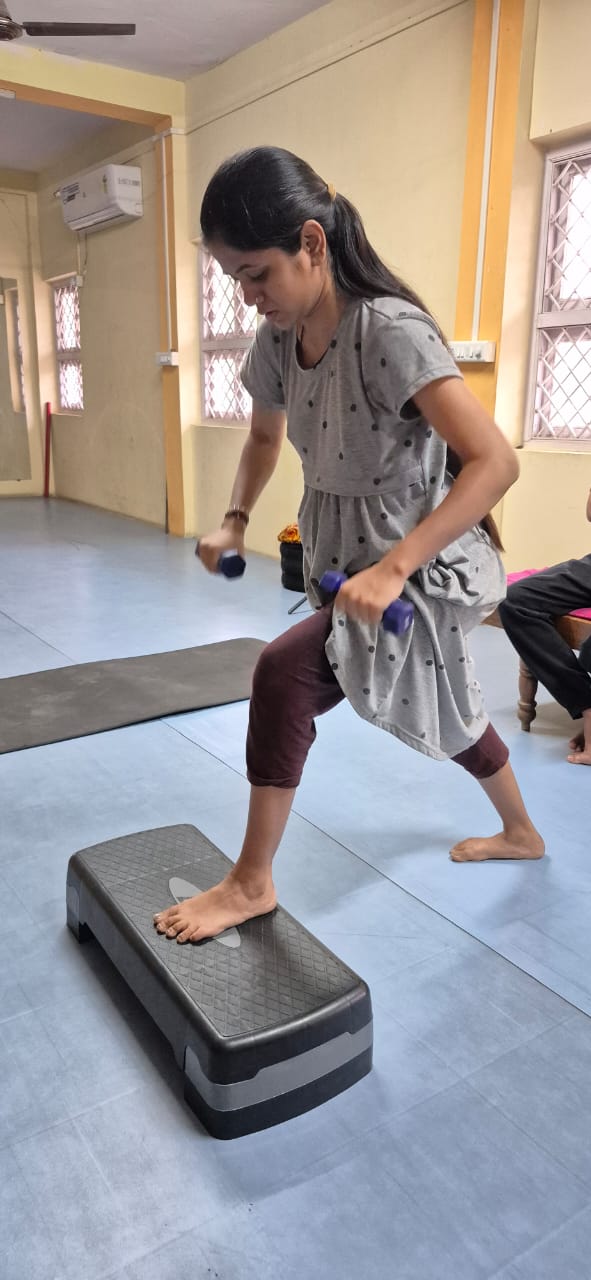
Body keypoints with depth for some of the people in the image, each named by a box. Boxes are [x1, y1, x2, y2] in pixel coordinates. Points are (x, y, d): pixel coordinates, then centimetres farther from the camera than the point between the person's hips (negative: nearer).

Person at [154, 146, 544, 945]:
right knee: (443, 714, 22)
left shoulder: (389, 331, -26)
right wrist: (235, 522, -1)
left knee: (285, 673, -22)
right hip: (349, 566, 8)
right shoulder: (278, 337, -4)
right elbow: (265, 437, 15)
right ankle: (521, 832, 50)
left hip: (426, 571, -8)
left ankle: (252, 883, -2)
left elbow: (495, 462, -31)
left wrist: (392, 568, -38)